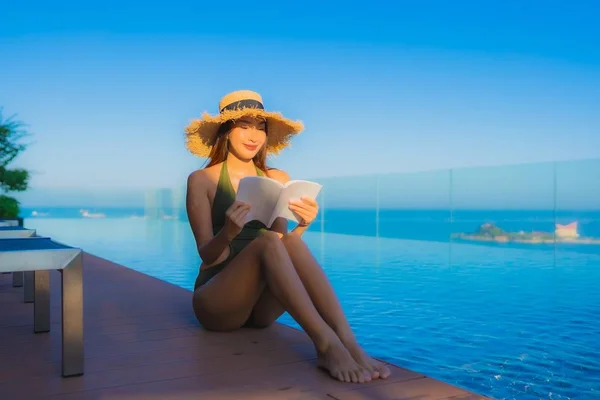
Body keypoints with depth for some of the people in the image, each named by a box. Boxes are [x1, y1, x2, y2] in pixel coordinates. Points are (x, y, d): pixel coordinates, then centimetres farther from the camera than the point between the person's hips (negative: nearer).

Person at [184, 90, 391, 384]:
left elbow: (284, 251, 2)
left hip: (262, 304, 3)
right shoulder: (201, 180, 1)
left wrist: (302, 226, -19)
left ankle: (348, 343, -40)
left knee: (291, 242, -29)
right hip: (216, 302, -3)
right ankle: (326, 344, -44)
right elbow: (207, 255, -8)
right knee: (267, 241, -32)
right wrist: (227, 233, -30)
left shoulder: (278, 179, 10)